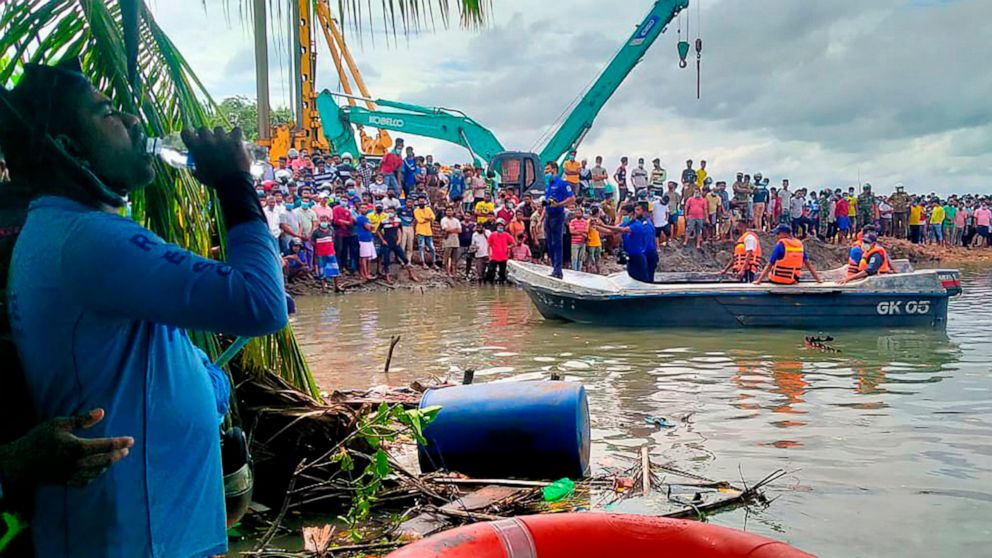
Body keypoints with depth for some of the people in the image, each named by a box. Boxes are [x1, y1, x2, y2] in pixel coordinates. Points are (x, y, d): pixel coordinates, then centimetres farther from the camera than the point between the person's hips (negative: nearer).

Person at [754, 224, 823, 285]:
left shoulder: (781, 244, -10)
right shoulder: (799, 244, 5)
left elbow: (769, 265, -12)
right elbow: (808, 264, 5)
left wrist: (759, 280, -11)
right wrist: (818, 279, 11)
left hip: (777, 280, -5)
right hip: (793, 281, 5)